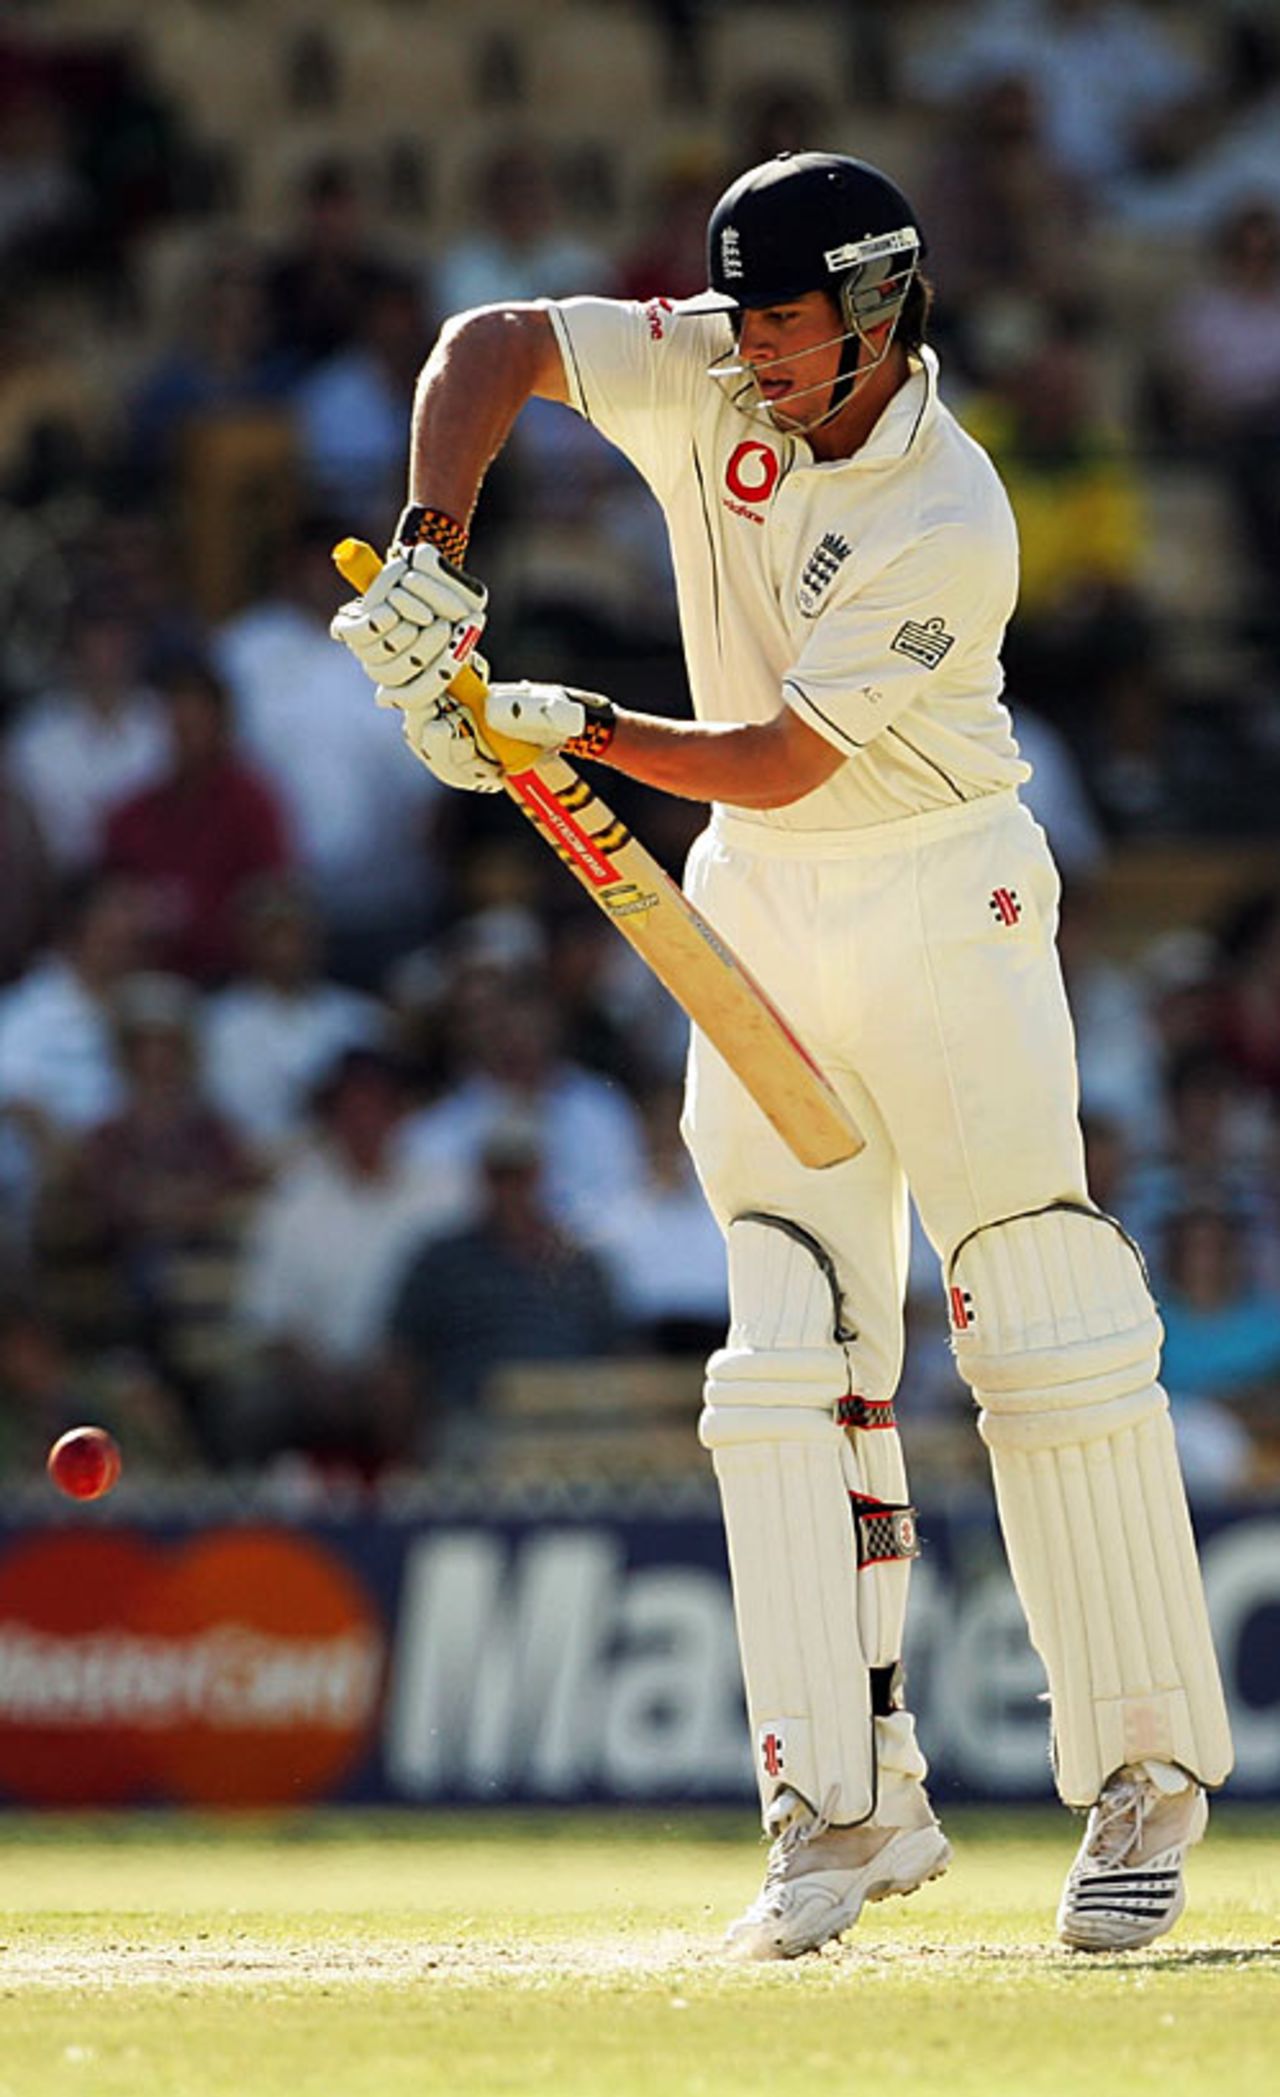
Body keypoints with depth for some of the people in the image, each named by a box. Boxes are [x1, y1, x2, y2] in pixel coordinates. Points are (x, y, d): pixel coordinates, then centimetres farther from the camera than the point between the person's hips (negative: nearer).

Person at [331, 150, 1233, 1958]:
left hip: (945, 907, -5)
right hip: (761, 913, 5)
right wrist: (431, 555, -17)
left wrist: (575, 729, -25)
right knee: (794, 1351, -2)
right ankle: (850, 1802, -4)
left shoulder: (951, 527, -22)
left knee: (1045, 1328, -9)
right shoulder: (714, 380, -5)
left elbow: (780, 762, -21)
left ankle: (1145, 1776, -2)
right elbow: (491, 345, -4)